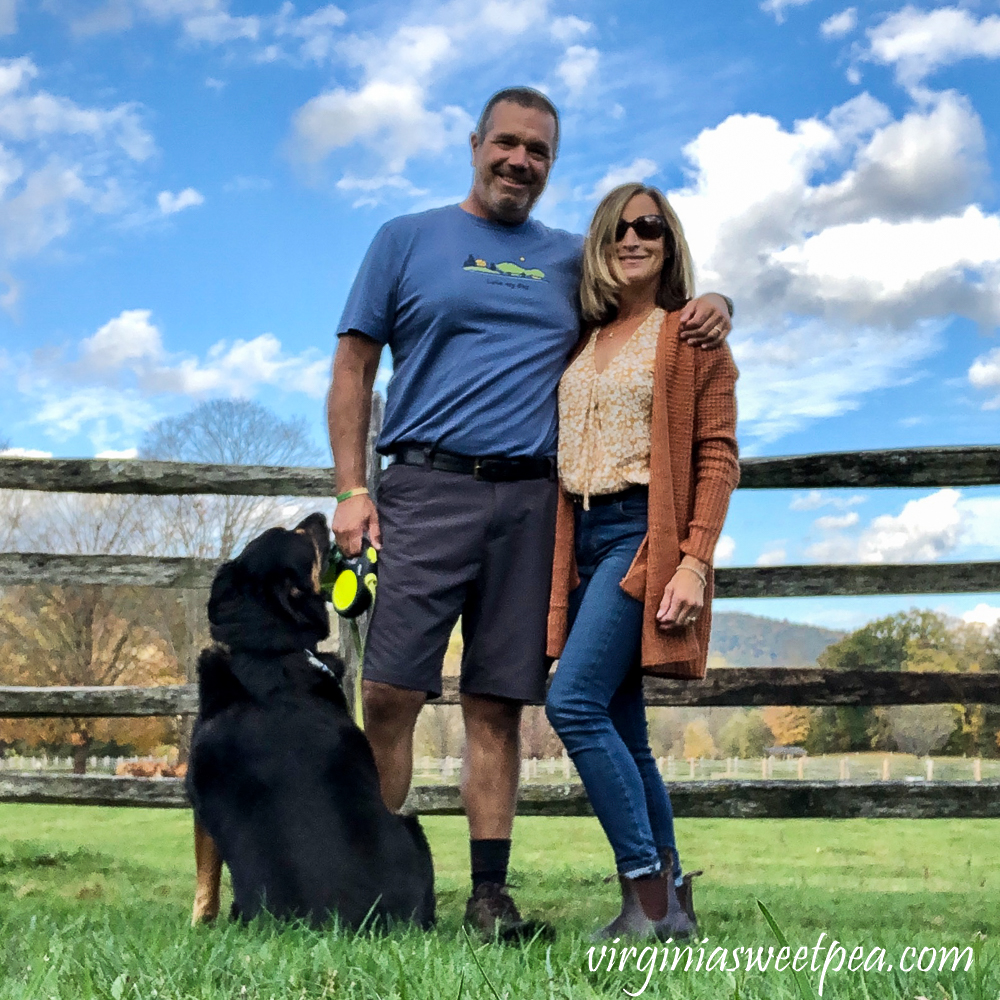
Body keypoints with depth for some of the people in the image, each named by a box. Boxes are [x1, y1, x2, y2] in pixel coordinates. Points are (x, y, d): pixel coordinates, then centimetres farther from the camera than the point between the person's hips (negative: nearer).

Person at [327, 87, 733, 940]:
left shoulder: (573, 260, 19)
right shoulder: (407, 239, 12)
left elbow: (661, 303, 29)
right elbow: (354, 368, 7)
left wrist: (711, 308, 4)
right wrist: (352, 491, -3)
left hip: (532, 501, 2)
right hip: (428, 487, -2)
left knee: (499, 704, 3)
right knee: (390, 692, -9)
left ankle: (491, 893, 8)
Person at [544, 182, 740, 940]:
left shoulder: (692, 333, 2)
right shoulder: (581, 343, 19)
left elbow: (718, 456, -5)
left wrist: (695, 562, -16)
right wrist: (558, 560, 11)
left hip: (644, 533, -6)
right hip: (582, 537, 7)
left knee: (574, 703, -19)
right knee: (622, 733, 5)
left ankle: (650, 898, -10)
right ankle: (673, 906, 14)